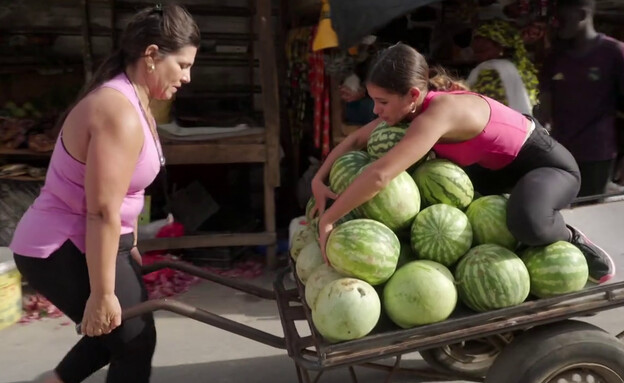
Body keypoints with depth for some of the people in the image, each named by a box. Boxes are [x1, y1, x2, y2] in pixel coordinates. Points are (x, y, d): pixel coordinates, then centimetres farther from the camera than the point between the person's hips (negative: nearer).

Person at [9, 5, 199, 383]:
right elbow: (102, 212, -28)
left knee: (115, 331, 22)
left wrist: (131, 247, 19)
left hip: (78, 243, 10)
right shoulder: (119, 113, -27)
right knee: (135, 342, 2)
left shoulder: (135, 103, 6)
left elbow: (125, 193, 13)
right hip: (63, 250, -10)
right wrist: (102, 293, -23)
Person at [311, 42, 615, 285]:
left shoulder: (439, 112, -37)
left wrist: (328, 220, -36)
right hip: (498, 166, 9)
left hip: (546, 163, -9)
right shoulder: (413, 106, -10)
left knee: (527, 223, -39)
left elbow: (379, 175, -46)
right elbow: (356, 140, 0)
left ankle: (572, 241, -3)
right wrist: (319, 180, -13)